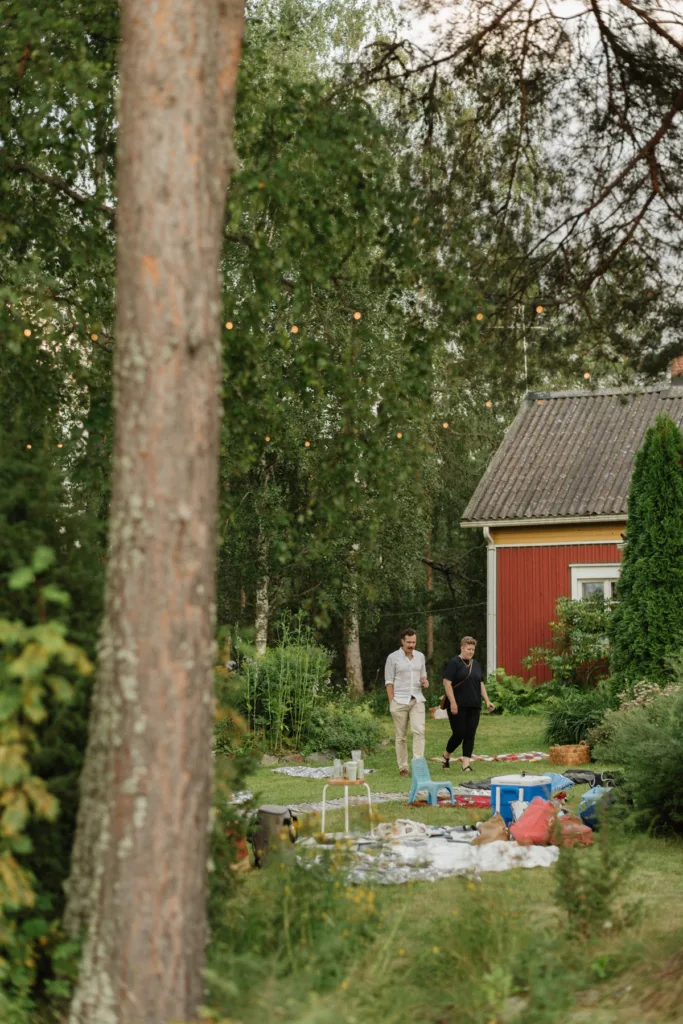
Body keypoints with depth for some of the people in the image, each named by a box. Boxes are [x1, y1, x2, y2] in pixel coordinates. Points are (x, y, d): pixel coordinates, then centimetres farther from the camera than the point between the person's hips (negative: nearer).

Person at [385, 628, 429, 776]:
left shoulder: (420, 656, 9)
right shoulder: (393, 658, -3)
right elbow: (389, 681, -2)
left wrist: (425, 682, -4)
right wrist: (391, 703, -7)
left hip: (417, 700, 3)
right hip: (400, 701, -3)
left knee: (419, 731, -13)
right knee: (401, 736, 3)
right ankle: (403, 767, 10)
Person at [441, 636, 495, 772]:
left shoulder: (476, 664, 15)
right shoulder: (454, 663, -6)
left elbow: (481, 684, 20)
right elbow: (447, 683, -12)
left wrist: (487, 701, 9)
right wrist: (453, 703, -18)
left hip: (474, 706, 6)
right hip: (458, 707, -6)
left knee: (470, 735, 1)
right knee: (459, 734, -6)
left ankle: (466, 764, 2)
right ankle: (446, 756, 18)